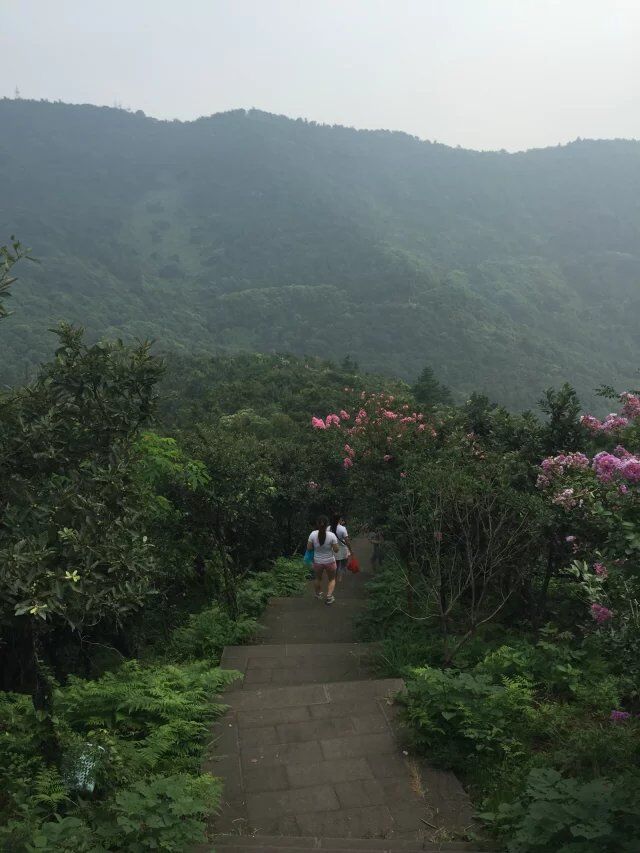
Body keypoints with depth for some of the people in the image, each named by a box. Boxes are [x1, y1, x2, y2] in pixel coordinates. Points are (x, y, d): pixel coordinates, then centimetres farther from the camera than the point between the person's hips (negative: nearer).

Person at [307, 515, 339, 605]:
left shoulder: (313, 534, -17)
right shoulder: (332, 535, -21)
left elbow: (308, 548, -9)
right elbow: (336, 550, -15)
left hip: (317, 562, 2)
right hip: (330, 561, -2)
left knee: (318, 578, 28)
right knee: (332, 579, 23)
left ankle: (318, 594, 47)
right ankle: (329, 596, 10)